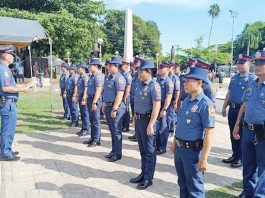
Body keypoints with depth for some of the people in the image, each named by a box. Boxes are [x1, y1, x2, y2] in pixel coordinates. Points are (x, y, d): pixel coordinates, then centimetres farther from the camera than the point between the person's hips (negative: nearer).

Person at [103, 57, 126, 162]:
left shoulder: (119, 78, -16)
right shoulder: (108, 77, 13)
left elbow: (119, 95, -23)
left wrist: (114, 109, -24)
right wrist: (104, 105, 19)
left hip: (115, 107, -9)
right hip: (108, 107, 9)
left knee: (117, 131, 0)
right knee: (112, 131, 16)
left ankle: (118, 153, 11)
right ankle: (113, 151, 28)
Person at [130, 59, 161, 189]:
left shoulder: (154, 86, -16)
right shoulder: (140, 85, 9)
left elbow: (156, 106, -21)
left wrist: (151, 124, -23)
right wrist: (135, 117, 18)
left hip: (147, 120, -8)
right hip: (138, 119, 8)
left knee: (149, 150, 4)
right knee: (142, 149, 18)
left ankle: (148, 178, 16)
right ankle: (143, 173, 32)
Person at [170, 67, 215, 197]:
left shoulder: (205, 104, -20)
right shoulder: (186, 101, 5)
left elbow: (209, 133, -22)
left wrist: (203, 159, -22)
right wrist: (175, 142, 21)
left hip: (192, 150, -7)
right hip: (179, 148, 8)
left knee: (194, 187, 10)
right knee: (182, 183, 23)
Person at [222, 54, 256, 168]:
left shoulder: (252, 78, -8)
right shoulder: (234, 78, 13)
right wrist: (224, 107, 15)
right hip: (232, 109, 7)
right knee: (233, 134, 14)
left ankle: (241, 158, 15)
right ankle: (235, 155, 28)